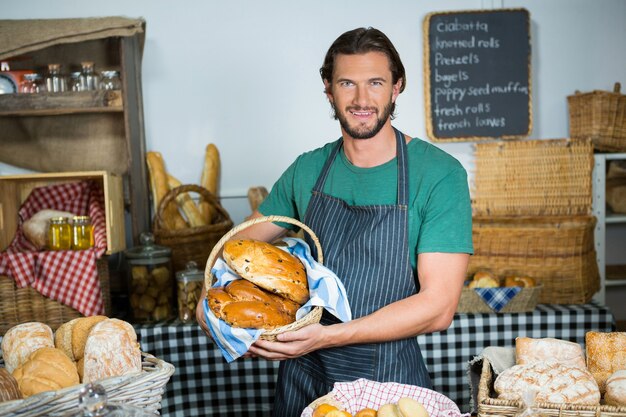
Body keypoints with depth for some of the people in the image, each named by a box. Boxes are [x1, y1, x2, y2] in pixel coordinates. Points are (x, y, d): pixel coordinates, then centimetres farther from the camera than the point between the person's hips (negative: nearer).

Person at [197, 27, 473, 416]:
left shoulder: (440, 175, -14)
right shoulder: (307, 170, -1)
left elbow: (439, 306, -18)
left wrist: (326, 336, -26)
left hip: (388, 379, -3)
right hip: (303, 374, 4)